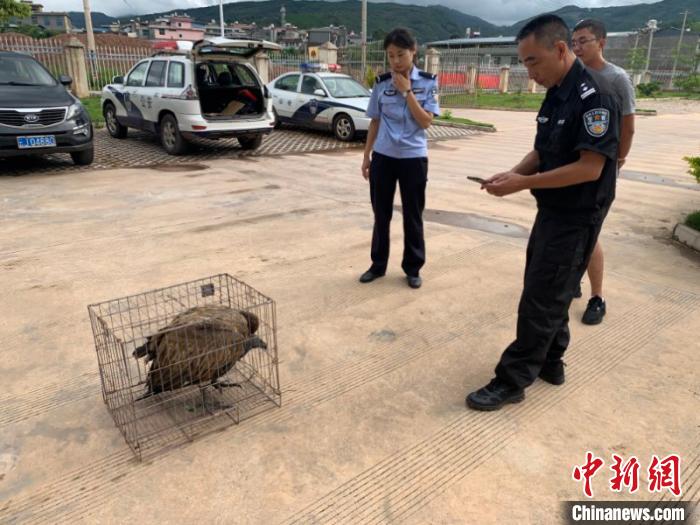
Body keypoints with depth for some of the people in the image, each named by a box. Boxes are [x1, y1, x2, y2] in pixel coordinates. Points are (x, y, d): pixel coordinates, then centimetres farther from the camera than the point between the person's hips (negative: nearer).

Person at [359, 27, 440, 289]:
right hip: (383, 156, 2)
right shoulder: (381, 83, 3)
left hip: (413, 158, -2)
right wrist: (366, 155, 7)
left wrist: (407, 91, -14)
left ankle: (413, 268, 21)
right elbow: (375, 121, 9)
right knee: (381, 214, 10)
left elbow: (426, 122, -11)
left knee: (412, 216, 6)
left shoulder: (428, 82, -3)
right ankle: (378, 265, 24)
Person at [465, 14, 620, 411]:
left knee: (540, 301, -3)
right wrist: (514, 173, -5)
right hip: (553, 211, 9)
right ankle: (550, 362, 34)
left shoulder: (593, 97, -21)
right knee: (550, 294, 18)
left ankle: (513, 381, 8)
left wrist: (523, 183, -24)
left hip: (575, 219, -9)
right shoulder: (556, 95, 8)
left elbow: (590, 168, -26)